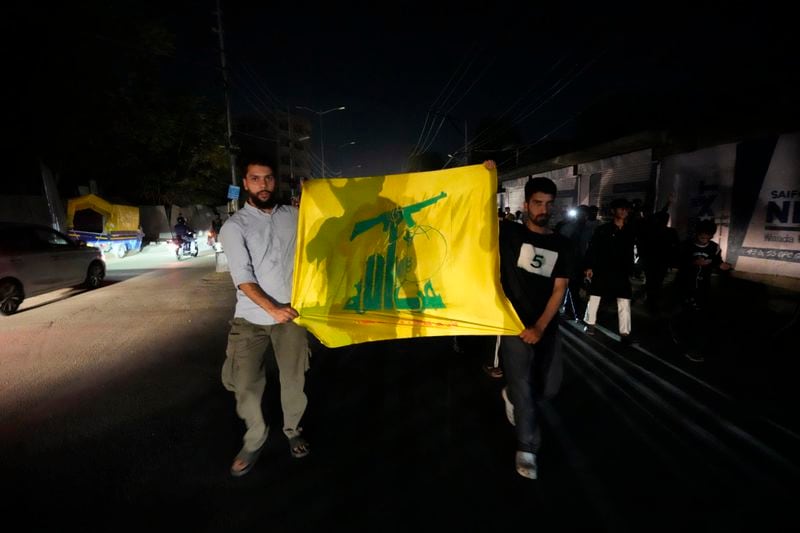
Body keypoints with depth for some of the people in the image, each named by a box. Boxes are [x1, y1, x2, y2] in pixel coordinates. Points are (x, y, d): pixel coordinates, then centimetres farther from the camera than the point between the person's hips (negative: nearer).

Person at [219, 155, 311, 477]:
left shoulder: (294, 216, 5)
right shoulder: (235, 226, -3)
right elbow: (243, 278, -13)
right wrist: (272, 309, -22)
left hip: (291, 313, 2)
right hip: (252, 319, -1)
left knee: (293, 378, 8)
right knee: (245, 384, 1)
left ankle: (293, 430, 33)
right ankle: (254, 441, 25)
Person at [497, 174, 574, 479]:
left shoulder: (562, 245, 3)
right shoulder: (509, 233, -3)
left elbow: (559, 289, -1)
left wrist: (540, 327, -11)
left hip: (546, 327, 4)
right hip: (514, 323, -3)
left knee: (549, 388, 10)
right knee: (523, 386, -1)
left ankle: (511, 395, 41)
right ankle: (527, 449, 19)